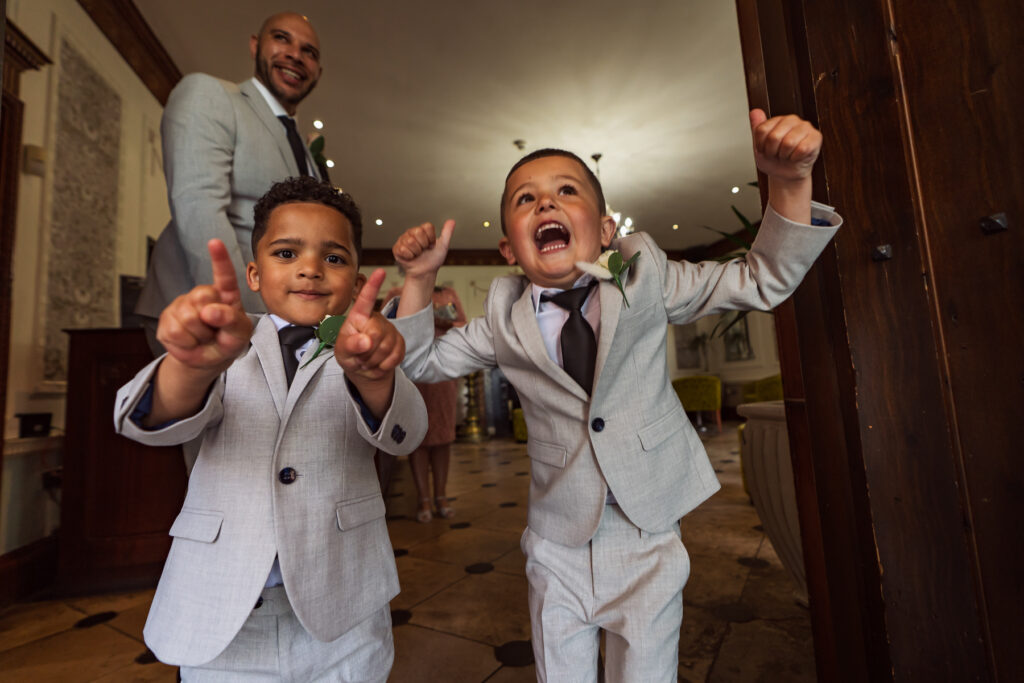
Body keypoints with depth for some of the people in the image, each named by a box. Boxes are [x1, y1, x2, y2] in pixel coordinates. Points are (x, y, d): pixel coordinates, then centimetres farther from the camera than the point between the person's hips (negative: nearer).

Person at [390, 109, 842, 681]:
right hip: (558, 550, 1)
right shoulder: (503, 322, -6)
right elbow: (422, 363, 2)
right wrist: (421, 278, -12)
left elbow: (761, 283, -5)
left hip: (648, 541, 0)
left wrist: (789, 181, -20)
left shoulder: (645, 278, -8)